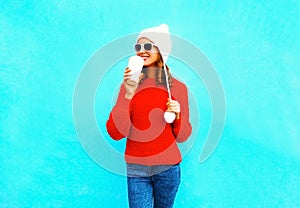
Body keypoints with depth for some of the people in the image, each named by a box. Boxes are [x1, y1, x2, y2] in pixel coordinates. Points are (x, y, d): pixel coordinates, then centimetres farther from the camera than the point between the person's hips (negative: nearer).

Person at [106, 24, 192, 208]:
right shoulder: (129, 85, -3)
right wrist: (128, 95, -19)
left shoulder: (178, 87, -3)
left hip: (168, 168, 1)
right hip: (136, 170, -1)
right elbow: (115, 133, -12)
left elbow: (182, 137, 4)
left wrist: (177, 115, -15)